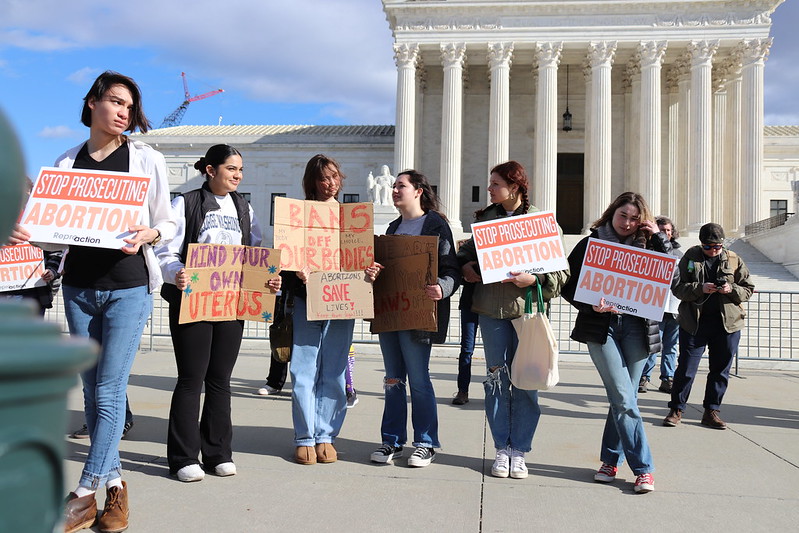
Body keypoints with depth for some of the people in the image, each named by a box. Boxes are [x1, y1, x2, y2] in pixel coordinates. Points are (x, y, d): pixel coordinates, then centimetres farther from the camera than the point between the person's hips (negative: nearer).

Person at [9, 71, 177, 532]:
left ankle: (86, 494, 3)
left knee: (110, 390, -5)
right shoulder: (68, 162, 10)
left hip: (128, 286, -4)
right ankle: (115, 484, 20)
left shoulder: (147, 159, 2)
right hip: (79, 286, 4)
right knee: (92, 391, 8)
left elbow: (169, 223, 4)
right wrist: (26, 234, -9)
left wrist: (148, 234, -18)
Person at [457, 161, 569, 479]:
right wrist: (465, 266, 4)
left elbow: (560, 272, -2)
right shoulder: (486, 218, 11)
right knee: (496, 378, 7)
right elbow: (468, 250, 25)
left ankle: (519, 451, 14)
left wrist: (533, 279, -18)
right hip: (492, 309, 3)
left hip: (527, 309, -3)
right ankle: (501, 449, 17)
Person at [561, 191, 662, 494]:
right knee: (624, 399, -7)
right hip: (601, 326, -2)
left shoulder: (643, 247, 13)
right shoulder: (590, 244, 6)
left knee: (623, 398, 4)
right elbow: (569, 286, 3)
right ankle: (643, 468, 1)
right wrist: (592, 305, -13)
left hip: (635, 326, 3)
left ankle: (611, 460, 19)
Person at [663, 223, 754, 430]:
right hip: (694, 323, -2)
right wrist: (700, 288, -20)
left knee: (720, 370, 8)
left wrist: (732, 289, -12)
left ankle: (711, 412, 20)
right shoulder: (690, 257, 2)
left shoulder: (734, 260, 7)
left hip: (727, 324, 2)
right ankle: (676, 409, 12)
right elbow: (677, 287, -4)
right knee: (686, 368, -1)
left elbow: (748, 289, 9)